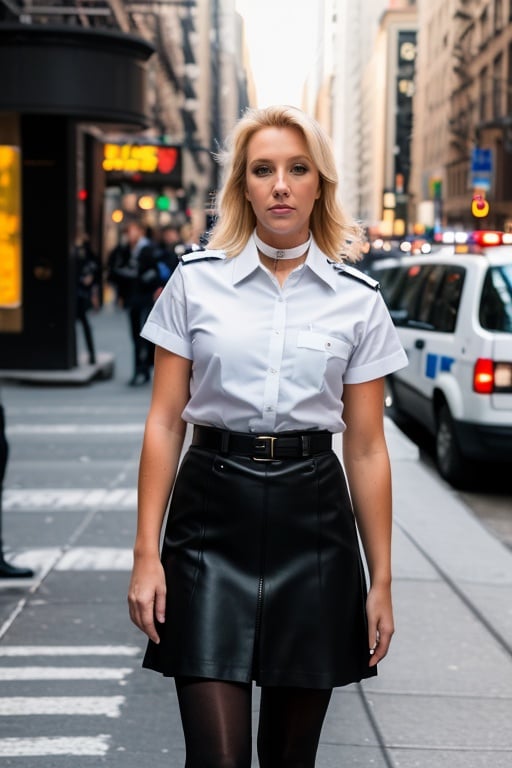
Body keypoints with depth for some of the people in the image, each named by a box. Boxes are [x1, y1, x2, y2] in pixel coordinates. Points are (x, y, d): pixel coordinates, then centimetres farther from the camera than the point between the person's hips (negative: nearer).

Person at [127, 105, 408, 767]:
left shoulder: (358, 300, 3)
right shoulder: (195, 280, 2)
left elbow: (366, 448, 5)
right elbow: (165, 421, 2)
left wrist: (381, 581, 4)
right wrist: (146, 553, -3)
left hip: (312, 519, 1)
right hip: (211, 516, -1)